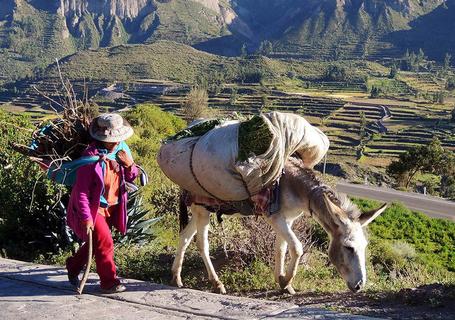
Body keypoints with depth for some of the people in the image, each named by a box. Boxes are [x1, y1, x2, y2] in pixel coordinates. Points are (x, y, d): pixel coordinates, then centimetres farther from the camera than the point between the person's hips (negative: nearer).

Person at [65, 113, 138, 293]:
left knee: (95, 243, 18)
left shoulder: (122, 150, -3)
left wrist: (130, 165, -14)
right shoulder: (92, 156, -24)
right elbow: (81, 191, -22)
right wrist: (86, 218, -25)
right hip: (93, 208, -7)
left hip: (111, 207, 7)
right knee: (105, 242, -9)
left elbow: (131, 178, 8)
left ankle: (74, 266, 41)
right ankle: (109, 282, 7)